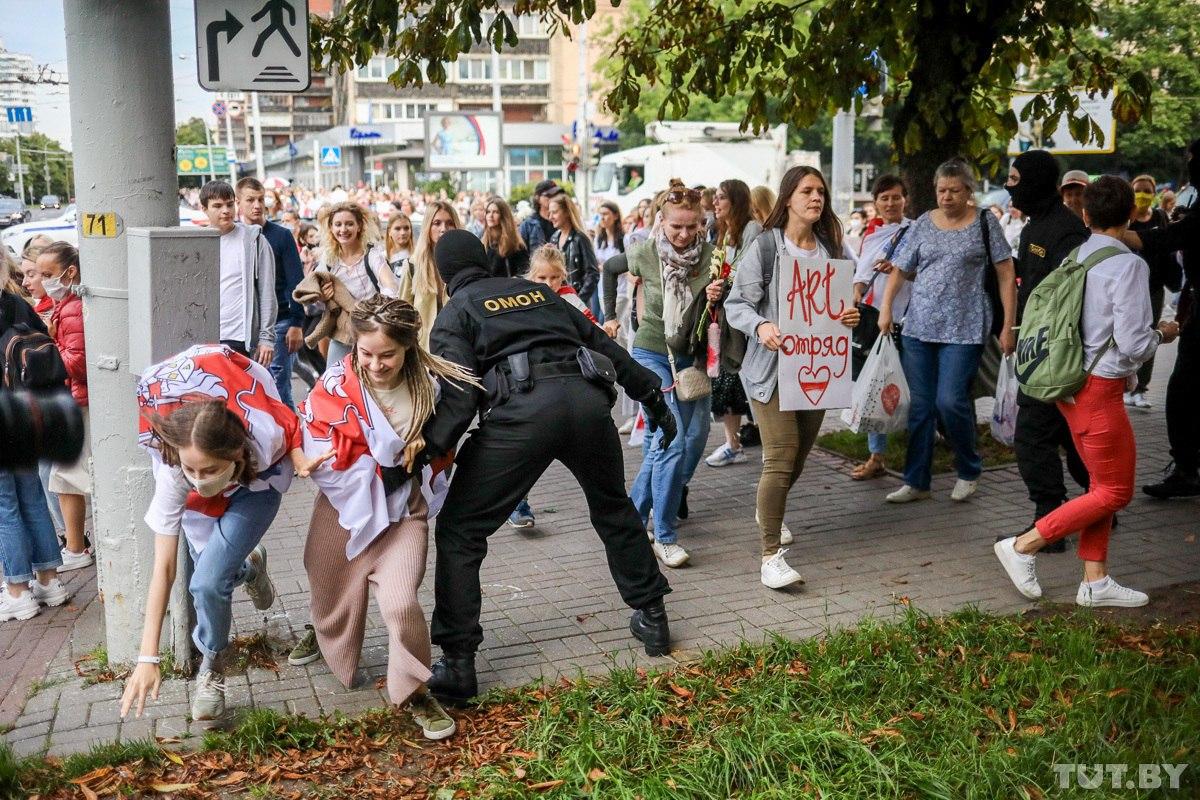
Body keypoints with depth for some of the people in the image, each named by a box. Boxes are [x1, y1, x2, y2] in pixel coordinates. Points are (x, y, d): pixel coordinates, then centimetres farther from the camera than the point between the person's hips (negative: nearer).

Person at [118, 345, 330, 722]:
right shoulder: (173, 475, -37)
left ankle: (212, 667, 7)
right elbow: (164, 567, -34)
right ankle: (248, 567, 36)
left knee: (207, 581, -18)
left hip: (258, 480, -2)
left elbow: (293, 428, -14)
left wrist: (299, 459, -38)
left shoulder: (264, 438, -41)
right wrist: (148, 658, -36)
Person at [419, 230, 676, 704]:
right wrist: (651, 395, 33)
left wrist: (430, 447, -8)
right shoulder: (537, 290, 29)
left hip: (523, 411, -5)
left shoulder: (455, 313, 17)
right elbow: (604, 345, 28)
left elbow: (458, 392, -2)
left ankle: (456, 664, 6)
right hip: (589, 399, 5)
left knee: (459, 533, 8)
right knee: (614, 510, 29)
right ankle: (652, 619, 37)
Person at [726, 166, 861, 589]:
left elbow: (849, 301, 16)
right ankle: (771, 555, -10)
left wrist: (853, 316, -7)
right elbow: (736, 303, -8)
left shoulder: (834, 249, 8)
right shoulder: (765, 246, -5)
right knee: (780, 456, -14)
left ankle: (766, 510, 47)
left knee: (799, 454, 18)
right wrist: (761, 326, -27)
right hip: (773, 366, -5)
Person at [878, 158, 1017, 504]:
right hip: (918, 326, 3)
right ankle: (916, 482, 14)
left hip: (964, 329, -3)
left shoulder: (985, 223, 2)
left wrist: (1008, 326, -6)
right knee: (921, 404, 5)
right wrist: (886, 309, -2)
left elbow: (1006, 276, 1)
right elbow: (900, 269, 12)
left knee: (950, 401, -10)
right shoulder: (923, 224, 10)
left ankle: (969, 471, 14)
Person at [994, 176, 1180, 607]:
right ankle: (1023, 546, 3)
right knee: (1115, 490, 5)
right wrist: (1162, 334, 1)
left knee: (1102, 484, 17)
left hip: (1072, 381, 8)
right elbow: (1133, 344, -20)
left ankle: (1095, 582, 22)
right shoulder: (1129, 265, -17)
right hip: (1100, 389, -8)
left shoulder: (1076, 257, 4)